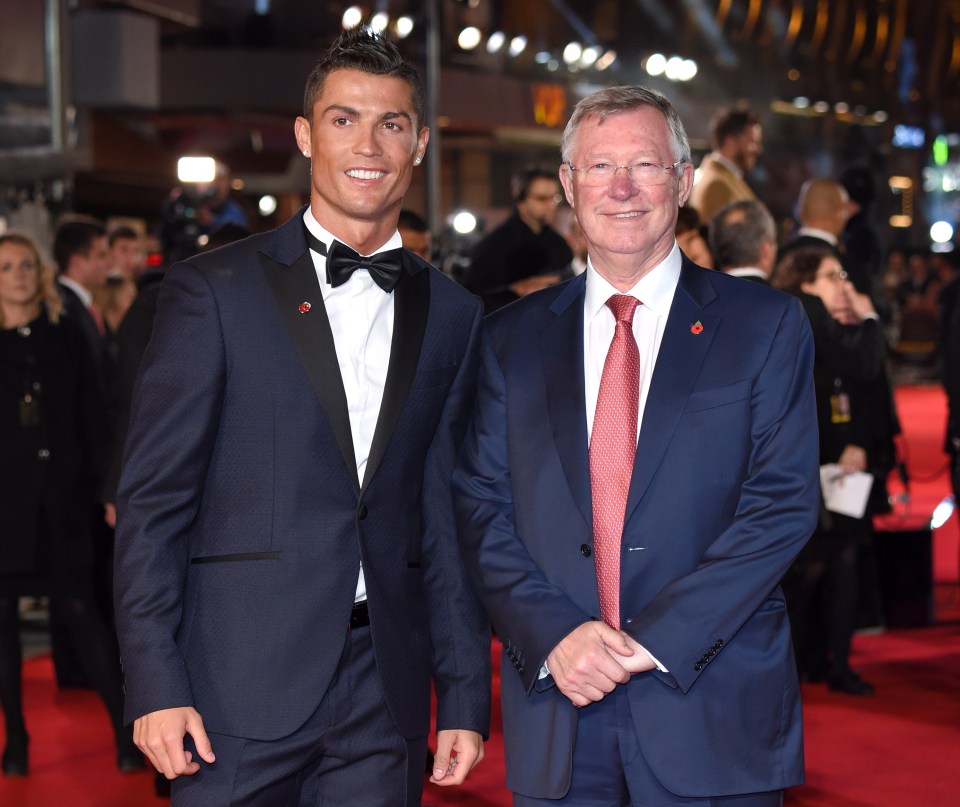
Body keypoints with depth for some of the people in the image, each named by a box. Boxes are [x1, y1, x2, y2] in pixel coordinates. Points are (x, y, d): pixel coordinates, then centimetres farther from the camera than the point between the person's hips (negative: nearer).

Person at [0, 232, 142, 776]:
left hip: (58, 498, 0)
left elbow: (91, 416, 8)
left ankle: (125, 730, 2)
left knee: (82, 612, -3)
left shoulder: (66, 337, 9)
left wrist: (93, 482, -1)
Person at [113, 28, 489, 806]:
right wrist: (156, 685, -10)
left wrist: (465, 698, 8)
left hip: (385, 698, 3)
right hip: (241, 682, -3)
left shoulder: (452, 315, 11)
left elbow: (449, 516, 12)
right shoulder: (212, 289, 0)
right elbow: (153, 500, -3)